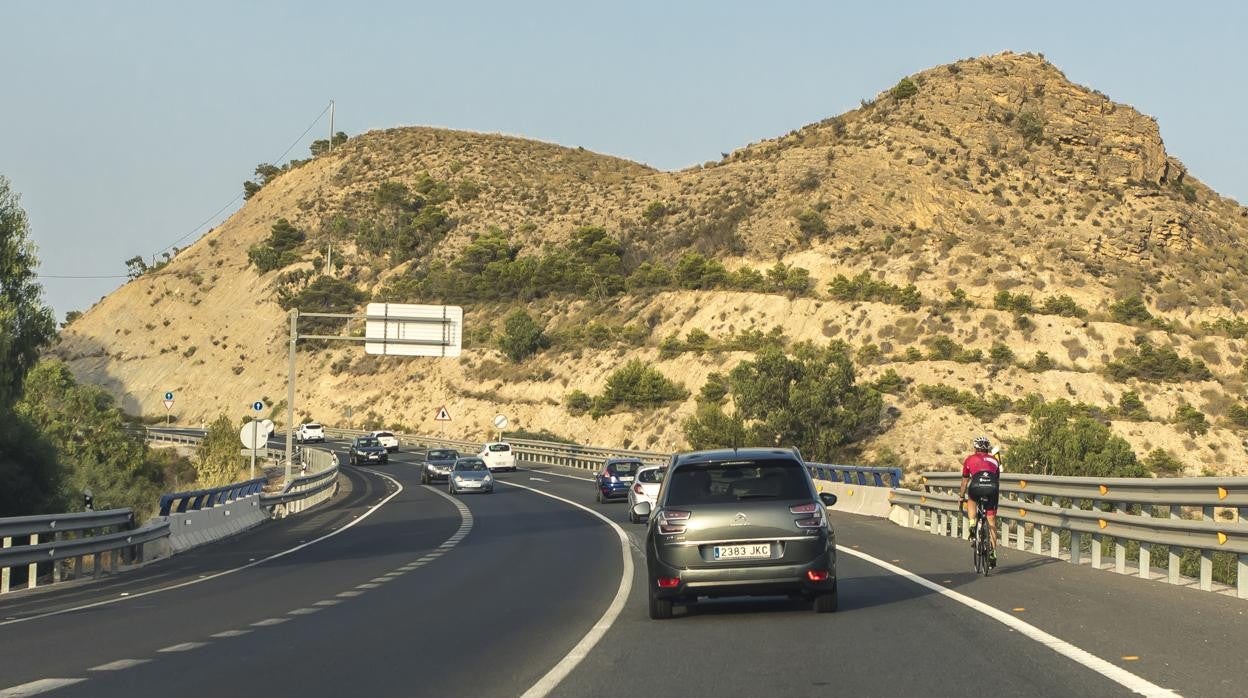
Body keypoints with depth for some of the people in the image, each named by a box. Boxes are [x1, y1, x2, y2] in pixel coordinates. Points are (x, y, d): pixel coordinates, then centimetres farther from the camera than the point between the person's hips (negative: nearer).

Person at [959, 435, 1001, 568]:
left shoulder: (970, 459, 25)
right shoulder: (994, 460, 30)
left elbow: (965, 481, 32)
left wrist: (962, 497, 46)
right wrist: (997, 496, 50)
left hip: (976, 487, -1)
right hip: (992, 490, 1)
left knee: (971, 501, 36)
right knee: (991, 522, 11)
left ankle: (972, 523, 13)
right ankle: (993, 553, 8)